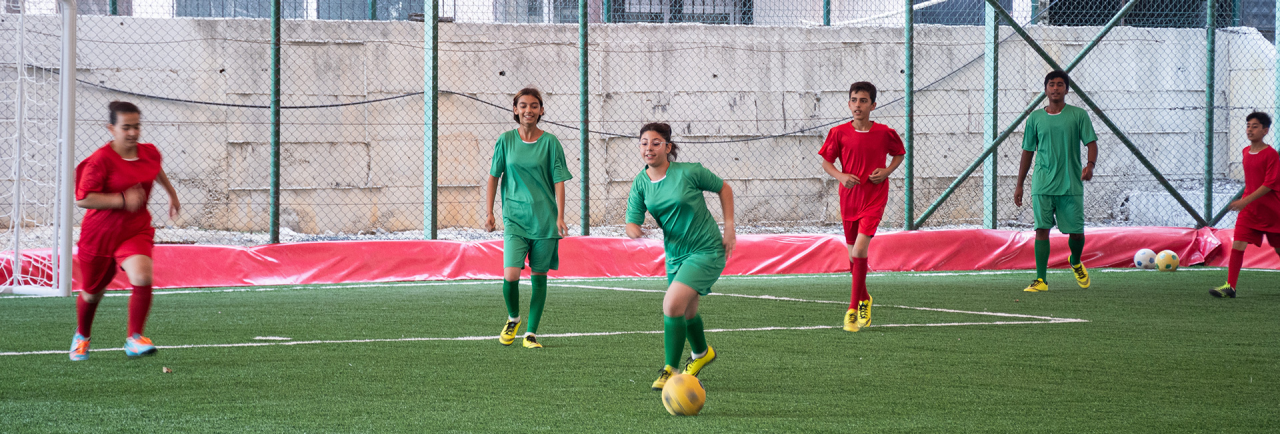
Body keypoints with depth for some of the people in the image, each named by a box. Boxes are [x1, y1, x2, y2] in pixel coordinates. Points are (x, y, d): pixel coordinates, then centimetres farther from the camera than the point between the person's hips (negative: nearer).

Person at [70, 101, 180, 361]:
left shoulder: (150, 153, -1)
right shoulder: (100, 160, -19)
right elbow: (82, 199, -25)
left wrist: (172, 194, 36)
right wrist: (123, 200, -30)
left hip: (136, 231, 3)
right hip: (99, 233, -3)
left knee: (142, 278, -26)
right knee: (92, 292, 14)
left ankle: (134, 339, -15)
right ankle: (82, 337, 44)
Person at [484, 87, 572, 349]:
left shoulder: (550, 142, 1)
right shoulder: (506, 140, 4)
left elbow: (559, 181, 1)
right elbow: (493, 177, 10)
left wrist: (560, 217, -7)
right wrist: (489, 212, 4)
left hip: (545, 219, 0)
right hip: (514, 217, 0)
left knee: (539, 275, 4)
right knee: (510, 275, -13)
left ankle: (531, 333, 13)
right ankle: (513, 318, 15)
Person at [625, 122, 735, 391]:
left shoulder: (689, 172, -16)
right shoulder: (641, 183, -3)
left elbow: (724, 188, -1)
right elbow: (632, 221, -6)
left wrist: (729, 228, -6)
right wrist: (633, 229, -31)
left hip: (707, 251, -6)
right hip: (675, 254, 6)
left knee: (672, 305, -22)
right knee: (686, 311, 23)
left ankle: (670, 371, -10)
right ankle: (702, 353, 54)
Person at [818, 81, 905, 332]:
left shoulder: (884, 133, -4)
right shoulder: (839, 133, -2)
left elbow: (899, 154, 14)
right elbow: (826, 161, 6)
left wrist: (887, 171, -5)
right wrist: (841, 176, -13)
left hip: (874, 197, -3)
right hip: (849, 197, 3)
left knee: (860, 250, -18)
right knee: (853, 255, 13)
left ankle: (853, 309, -13)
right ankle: (864, 299, 38)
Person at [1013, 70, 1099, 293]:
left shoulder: (1078, 115, 4)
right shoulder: (1035, 118, 9)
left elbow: (1092, 143, 0)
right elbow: (1028, 152, 15)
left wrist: (1090, 164, -21)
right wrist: (1019, 185, 13)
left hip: (1071, 185, -1)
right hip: (1043, 185, 1)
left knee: (1076, 231, 2)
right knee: (1042, 229, -9)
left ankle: (1076, 262, 34)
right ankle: (1041, 280, -8)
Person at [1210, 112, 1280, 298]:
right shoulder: (1246, 152, 7)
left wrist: (1246, 200, -24)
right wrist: (1245, 201, 15)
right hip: (1249, 209, 5)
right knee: (1238, 243, -10)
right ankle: (1230, 286, -12)